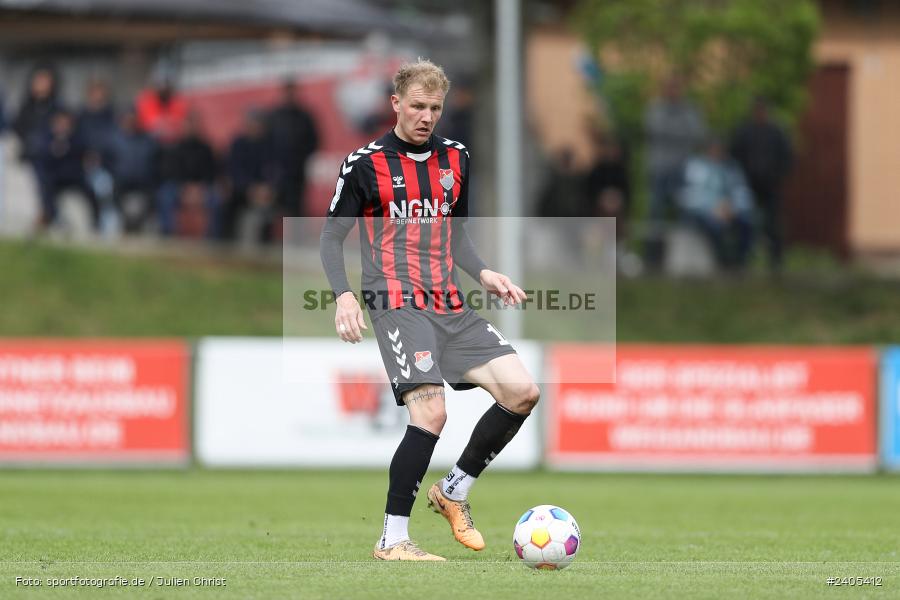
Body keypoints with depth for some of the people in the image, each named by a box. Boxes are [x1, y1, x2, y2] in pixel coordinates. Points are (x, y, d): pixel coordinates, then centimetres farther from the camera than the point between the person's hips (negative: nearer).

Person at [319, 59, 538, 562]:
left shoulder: (455, 158, 14)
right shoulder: (365, 164, -2)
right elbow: (332, 237, 2)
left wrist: (483, 273, 7)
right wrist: (344, 295, -14)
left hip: (451, 308, 6)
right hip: (398, 306, -6)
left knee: (522, 391, -8)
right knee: (431, 412, -23)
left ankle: (455, 491, 10)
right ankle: (393, 540, -14)